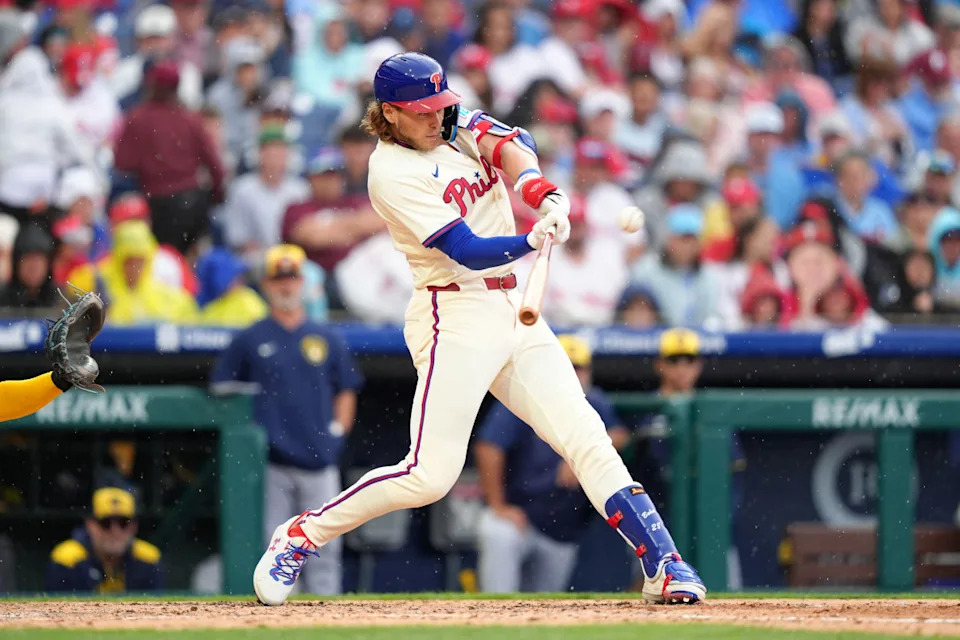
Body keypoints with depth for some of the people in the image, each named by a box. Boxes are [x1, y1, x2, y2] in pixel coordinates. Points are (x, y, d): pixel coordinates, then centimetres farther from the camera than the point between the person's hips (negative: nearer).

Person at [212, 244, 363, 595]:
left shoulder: (327, 338, 11)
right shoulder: (249, 340, 5)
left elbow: (346, 390, 19)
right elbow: (220, 387, 8)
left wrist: (338, 429, 6)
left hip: (319, 461, 2)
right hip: (271, 464, -2)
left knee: (324, 551, -1)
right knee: (272, 546, -4)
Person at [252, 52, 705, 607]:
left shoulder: (456, 125, 9)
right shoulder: (393, 172, -13)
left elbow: (510, 143, -7)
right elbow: (467, 250, -21)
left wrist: (537, 187, -26)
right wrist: (533, 242, -36)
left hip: (513, 310, 7)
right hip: (456, 316, -7)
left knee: (586, 437, -3)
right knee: (431, 475, -13)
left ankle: (663, 566, -4)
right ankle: (302, 535, 3)